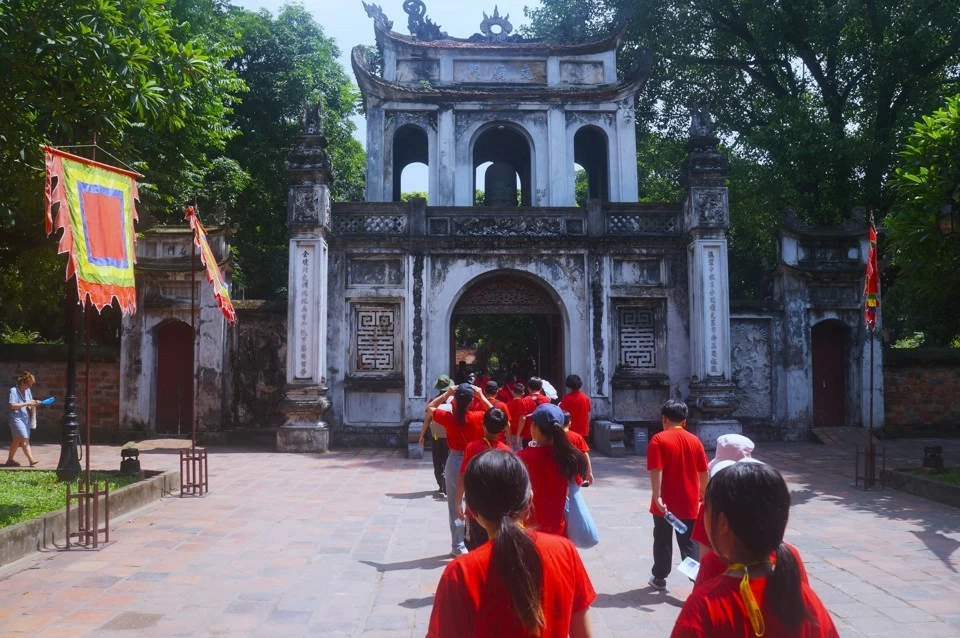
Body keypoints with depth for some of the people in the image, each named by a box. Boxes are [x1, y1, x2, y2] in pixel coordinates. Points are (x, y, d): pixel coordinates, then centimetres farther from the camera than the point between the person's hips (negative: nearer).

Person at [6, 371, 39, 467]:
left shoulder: (27, 391, 10)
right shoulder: (13, 390, -10)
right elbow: (11, 405, -18)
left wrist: (34, 404, -3)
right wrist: (26, 404, -19)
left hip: (26, 417, 7)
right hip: (16, 418, -7)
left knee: (17, 440, 12)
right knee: (24, 439, -13)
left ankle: (10, 460, 21)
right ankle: (31, 459, -17)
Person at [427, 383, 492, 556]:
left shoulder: (448, 418, -11)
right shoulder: (478, 417, -11)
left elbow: (429, 407, 7)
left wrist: (446, 394, 4)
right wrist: (481, 396, 5)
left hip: (454, 462, -1)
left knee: (455, 507, 8)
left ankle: (458, 547, 11)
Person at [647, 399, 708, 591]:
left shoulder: (659, 439, -10)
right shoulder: (694, 440, 3)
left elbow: (656, 470, -19)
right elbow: (704, 472, 7)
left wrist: (657, 497, -19)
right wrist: (702, 496, 20)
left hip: (666, 502, -3)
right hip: (689, 503, 3)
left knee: (663, 541, 13)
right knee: (689, 543, 8)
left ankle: (659, 578, 25)